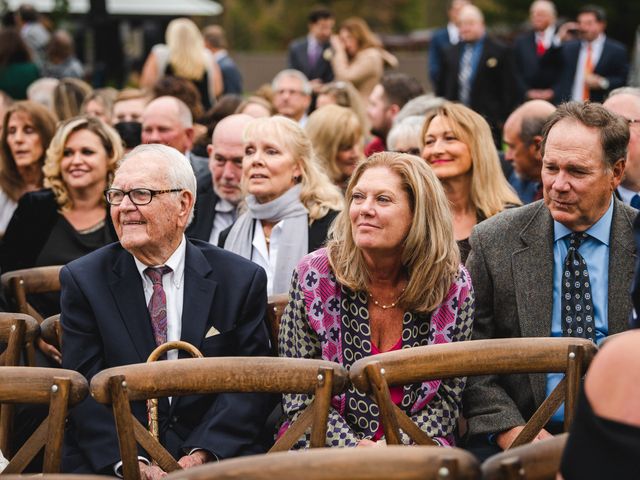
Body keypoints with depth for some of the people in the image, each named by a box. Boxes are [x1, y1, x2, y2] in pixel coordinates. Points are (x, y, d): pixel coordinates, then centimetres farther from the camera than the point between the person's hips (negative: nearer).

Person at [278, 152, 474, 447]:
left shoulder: (453, 285, -1)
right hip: (328, 451, -2)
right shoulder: (314, 276, -4)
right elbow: (301, 396, -4)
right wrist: (354, 449, -17)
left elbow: (446, 398, 3)